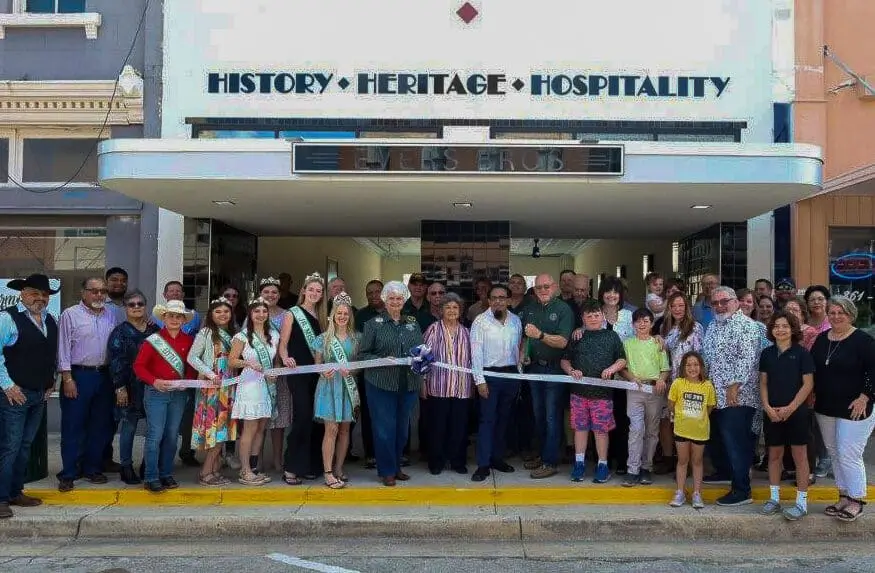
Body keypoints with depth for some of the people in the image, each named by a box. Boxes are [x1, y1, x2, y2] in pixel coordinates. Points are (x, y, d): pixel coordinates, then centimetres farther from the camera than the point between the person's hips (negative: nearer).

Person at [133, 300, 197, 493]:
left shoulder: (188, 341, 5)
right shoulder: (153, 340, -4)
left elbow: (192, 366, 12)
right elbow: (139, 366, -5)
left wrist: (188, 381, -7)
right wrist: (154, 381, -19)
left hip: (179, 394, 4)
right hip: (156, 392, -3)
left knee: (172, 436, 10)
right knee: (155, 436, -5)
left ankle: (166, 474, 21)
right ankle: (151, 478, 4)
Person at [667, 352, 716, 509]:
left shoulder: (707, 385, -7)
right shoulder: (678, 383, -10)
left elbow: (710, 407, 4)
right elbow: (671, 405, -1)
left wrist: (699, 418, 0)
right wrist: (682, 416, 1)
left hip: (700, 430, 1)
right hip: (681, 429, 0)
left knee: (697, 461, 12)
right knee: (682, 460, 10)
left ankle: (697, 494, 20)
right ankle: (680, 493, 18)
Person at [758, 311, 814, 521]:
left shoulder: (801, 353, -4)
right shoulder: (767, 354, 6)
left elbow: (808, 384, -7)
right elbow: (763, 383, 7)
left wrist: (790, 408, -14)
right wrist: (768, 407, -6)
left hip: (796, 412, -4)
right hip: (772, 413, 4)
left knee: (799, 456, 3)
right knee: (774, 455, 10)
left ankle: (802, 503, 10)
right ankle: (774, 498, 20)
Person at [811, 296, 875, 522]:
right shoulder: (821, 340, 8)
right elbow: (812, 370, 16)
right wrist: (813, 394, 8)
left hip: (853, 409, -7)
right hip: (825, 408, 7)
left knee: (849, 456, -5)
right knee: (834, 453, 13)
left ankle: (856, 501, 11)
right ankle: (843, 497, 26)